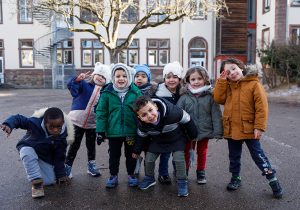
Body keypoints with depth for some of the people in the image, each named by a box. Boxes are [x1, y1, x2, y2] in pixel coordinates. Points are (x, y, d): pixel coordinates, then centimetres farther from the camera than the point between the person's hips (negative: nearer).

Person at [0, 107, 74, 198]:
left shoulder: (62, 136, -26)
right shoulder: (35, 122, -34)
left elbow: (59, 157, -14)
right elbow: (18, 118, -25)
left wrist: (61, 174, -8)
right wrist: (8, 124, -47)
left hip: (45, 157, 2)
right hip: (29, 149, -2)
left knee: (50, 181, -6)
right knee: (27, 153, -39)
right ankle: (36, 182, -26)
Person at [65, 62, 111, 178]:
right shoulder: (84, 85, -8)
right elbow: (71, 86, -27)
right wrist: (78, 79, -47)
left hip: (92, 124, 3)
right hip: (77, 121, -3)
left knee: (91, 146, 14)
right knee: (74, 145, 4)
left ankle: (91, 165, 30)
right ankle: (67, 166, 17)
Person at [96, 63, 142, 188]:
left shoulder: (136, 92, -6)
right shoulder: (107, 93, -6)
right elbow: (101, 112, -4)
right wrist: (100, 130, -7)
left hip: (132, 131, 0)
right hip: (113, 131, 0)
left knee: (131, 154, 17)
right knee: (114, 155, 15)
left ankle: (131, 174, 36)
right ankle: (113, 175, 33)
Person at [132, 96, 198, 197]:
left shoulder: (172, 112, -40)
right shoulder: (142, 125, -27)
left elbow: (187, 120, -21)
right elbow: (141, 137, -3)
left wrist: (193, 135, -7)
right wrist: (137, 151, 10)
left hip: (177, 138, -3)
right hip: (157, 140, 3)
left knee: (179, 158, -17)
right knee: (149, 158, -1)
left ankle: (182, 182, 4)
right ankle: (149, 178, 28)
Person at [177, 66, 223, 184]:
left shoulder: (210, 96, -8)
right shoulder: (184, 97, -7)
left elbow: (216, 115, -7)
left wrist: (217, 132, -9)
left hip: (204, 131, 0)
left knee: (202, 152, 17)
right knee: (187, 152, 13)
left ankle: (201, 173, 36)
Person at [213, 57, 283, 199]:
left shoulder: (254, 84, -10)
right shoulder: (227, 86, 7)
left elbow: (261, 107, -13)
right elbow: (218, 99, -5)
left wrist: (259, 127, -17)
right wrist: (222, 80, -8)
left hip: (249, 129, -5)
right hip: (231, 128, 5)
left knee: (258, 155, 3)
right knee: (234, 156, 17)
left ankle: (273, 180, 18)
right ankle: (235, 178, 35)